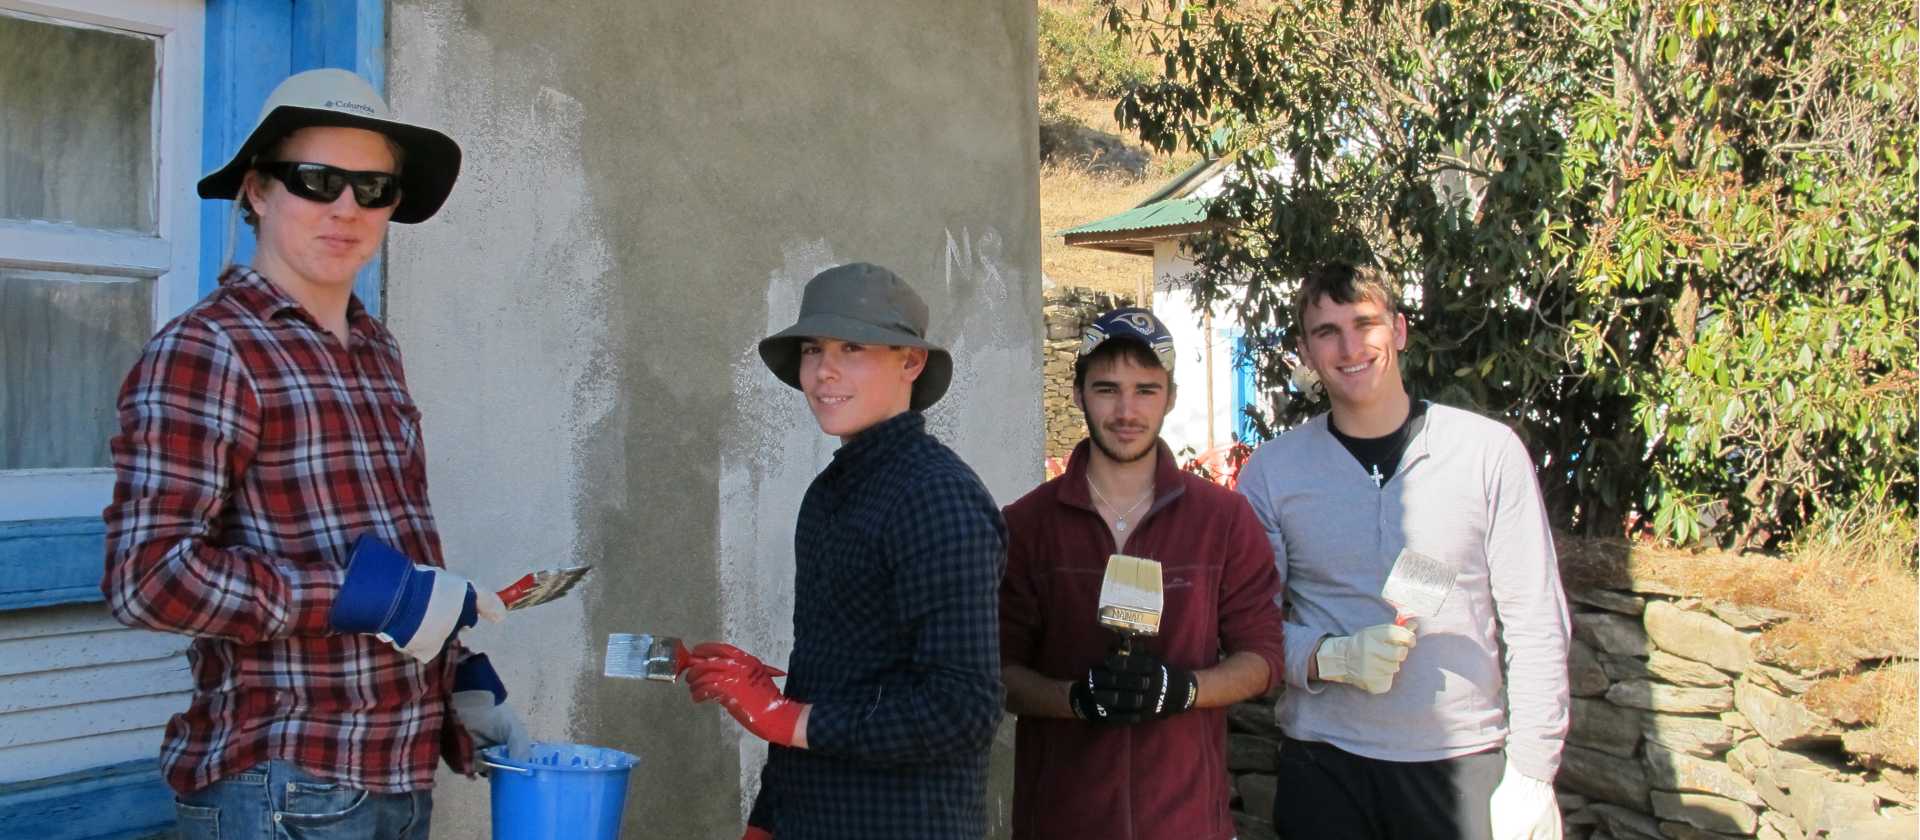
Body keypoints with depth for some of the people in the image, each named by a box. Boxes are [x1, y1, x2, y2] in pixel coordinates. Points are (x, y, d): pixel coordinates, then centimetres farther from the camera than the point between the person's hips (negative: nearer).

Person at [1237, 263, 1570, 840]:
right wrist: (1330, 657, -17)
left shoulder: (1490, 452, -4)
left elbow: (1535, 624, -2)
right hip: (1324, 766, 1)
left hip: (1464, 761, -1)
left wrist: (1530, 776, -6)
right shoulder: (1271, 472, 0)